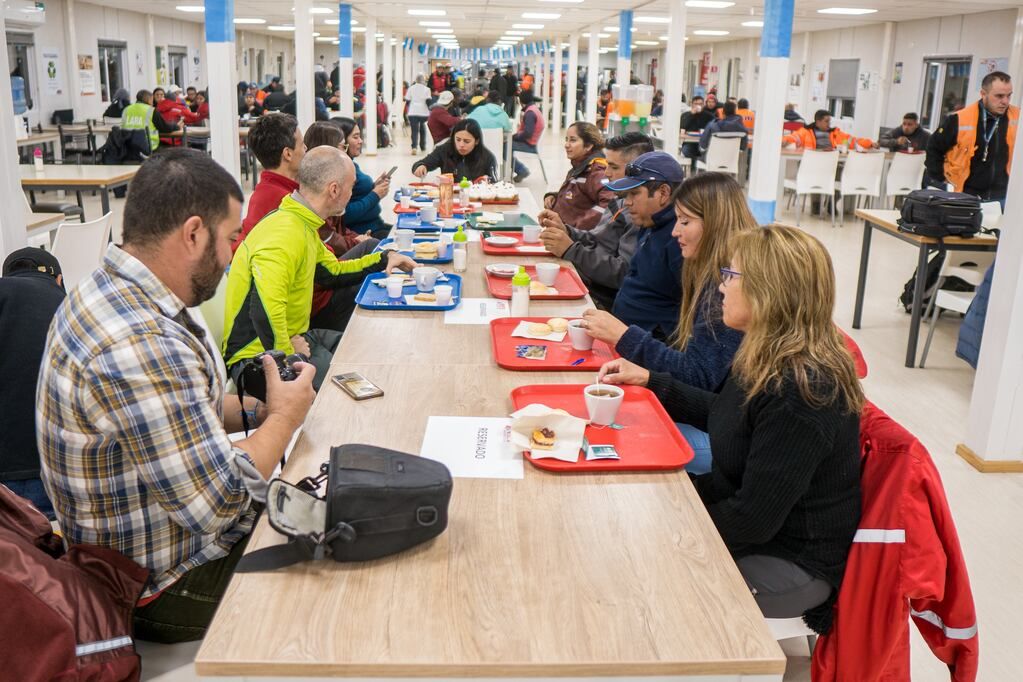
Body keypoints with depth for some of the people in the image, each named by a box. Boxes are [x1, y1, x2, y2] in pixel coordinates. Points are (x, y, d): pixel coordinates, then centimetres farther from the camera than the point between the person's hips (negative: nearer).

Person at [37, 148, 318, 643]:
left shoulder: (108, 291, 0)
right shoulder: (139, 345, -33)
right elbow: (222, 501, -30)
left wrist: (253, 409, -3)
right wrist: (284, 418, -15)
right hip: (170, 585, -9)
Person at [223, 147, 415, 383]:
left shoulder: (303, 226, 10)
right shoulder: (285, 235, -25)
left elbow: (333, 272, 26)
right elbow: (266, 309, -37)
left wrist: (383, 260, 25)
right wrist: (286, 352, -23)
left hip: (295, 337, 10)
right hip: (257, 357, -10)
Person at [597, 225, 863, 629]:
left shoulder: (802, 392, -31)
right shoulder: (770, 360, -1)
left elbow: (754, 519, -27)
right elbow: (720, 415, 18)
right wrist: (650, 381, 10)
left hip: (791, 561, -9)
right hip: (743, 507, 9)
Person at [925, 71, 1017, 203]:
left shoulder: (1018, 118, -3)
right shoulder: (960, 119, -10)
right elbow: (934, 148, 1)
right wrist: (939, 179, 0)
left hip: (1002, 197, 2)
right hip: (966, 196, -2)